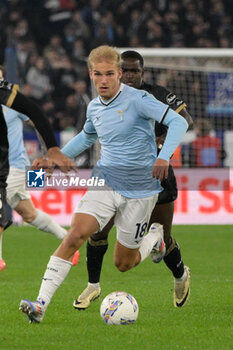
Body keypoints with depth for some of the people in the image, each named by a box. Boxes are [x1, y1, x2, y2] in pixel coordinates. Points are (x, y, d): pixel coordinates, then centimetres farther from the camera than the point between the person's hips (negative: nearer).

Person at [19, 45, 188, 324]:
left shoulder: (137, 100, -14)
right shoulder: (94, 107, 6)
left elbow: (178, 122, -22)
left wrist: (164, 157, -36)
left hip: (140, 189, -4)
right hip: (105, 183, 4)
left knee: (123, 264, 5)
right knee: (74, 235, -20)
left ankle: (156, 236, 39)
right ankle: (41, 304, -24)